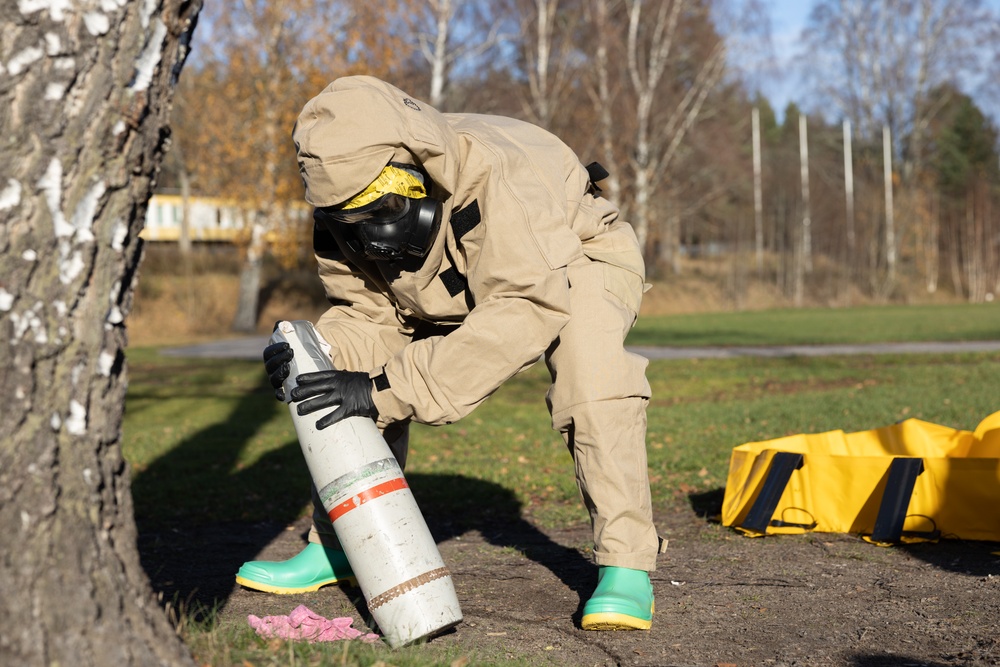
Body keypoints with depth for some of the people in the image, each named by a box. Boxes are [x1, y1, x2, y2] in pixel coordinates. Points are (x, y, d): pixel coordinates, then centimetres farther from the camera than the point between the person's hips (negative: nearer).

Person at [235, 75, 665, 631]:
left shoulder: (500, 174, -43)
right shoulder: (343, 216, -22)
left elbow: (529, 308, -49)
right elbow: (367, 314, -13)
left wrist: (386, 388, -53)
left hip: (573, 263, -5)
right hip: (456, 283, 6)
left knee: (591, 372, -35)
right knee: (358, 379, -10)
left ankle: (626, 565, -25)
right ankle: (339, 547, 6)